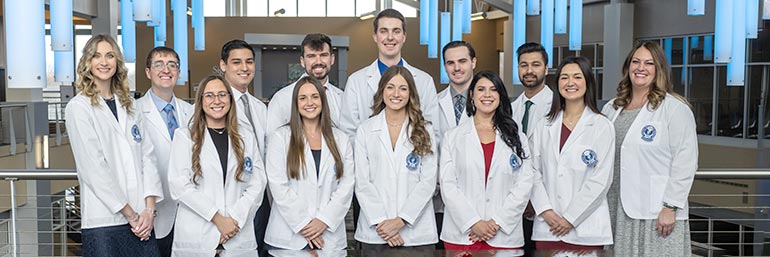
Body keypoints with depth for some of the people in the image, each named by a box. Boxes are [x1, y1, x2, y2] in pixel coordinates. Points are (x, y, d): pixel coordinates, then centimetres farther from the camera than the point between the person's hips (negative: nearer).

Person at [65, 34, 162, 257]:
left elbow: (147, 156, 7)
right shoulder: (79, 107, -1)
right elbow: (92, 168, -8)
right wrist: (130, 214, -10)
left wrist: (149, 209, -5)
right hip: (104, 221, -4)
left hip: (141, 220, 4)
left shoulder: (129, 106, 14)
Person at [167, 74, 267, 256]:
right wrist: (217, 218, -13)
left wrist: (235, 218, -11)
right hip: (195, 237, -2)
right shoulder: (184, 136, 4)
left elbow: (257, 183, 2)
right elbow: (179, 185, -7)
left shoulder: (246, 137, 11)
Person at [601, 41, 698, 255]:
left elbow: (685, 162, -9)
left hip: (657, 213, -5)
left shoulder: (675, 108, -4)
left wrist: (670, 207, -13)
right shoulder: (611, 109, 13)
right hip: (618, 212, 5)